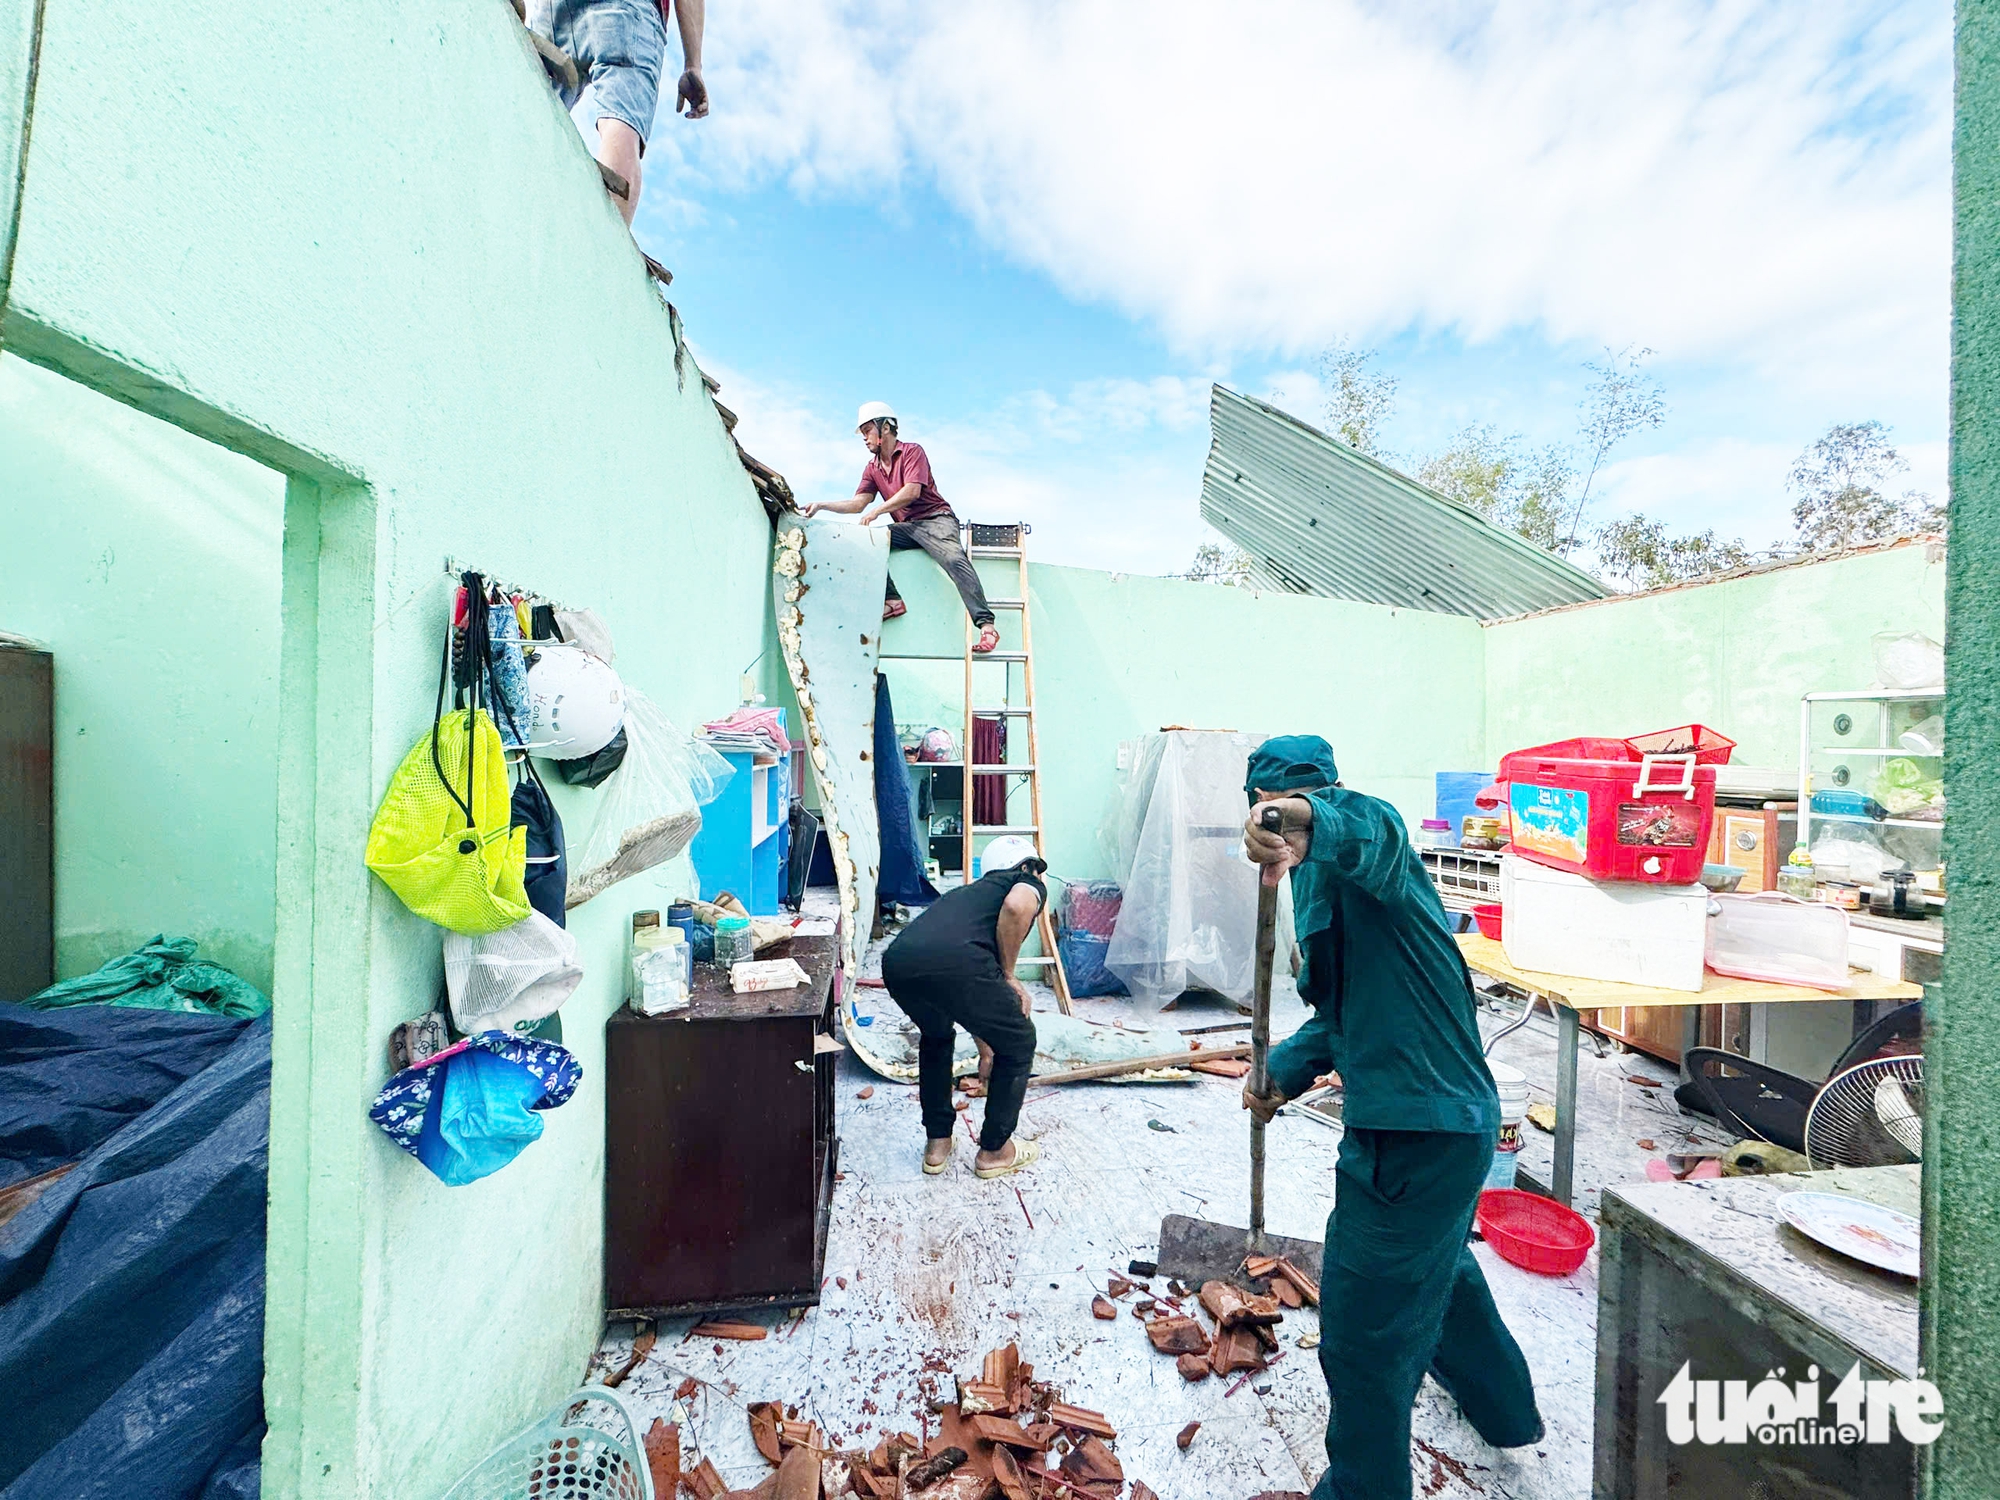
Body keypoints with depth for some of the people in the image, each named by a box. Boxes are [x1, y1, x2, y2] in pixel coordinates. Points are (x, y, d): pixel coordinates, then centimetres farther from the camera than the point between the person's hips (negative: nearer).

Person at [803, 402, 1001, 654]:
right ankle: (891, 600, -19)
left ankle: (986, 625, -42)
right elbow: (857, 504, 12)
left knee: (953, 558, -33)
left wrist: (877, 510, -15)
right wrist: (822, 505, 1)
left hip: (935, 519, -7)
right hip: (905, 527, 7)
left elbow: (911, 492, -15)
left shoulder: (912, 452, -1)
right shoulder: (872, 468, 19)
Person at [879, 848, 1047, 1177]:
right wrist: (1007, 974, 9)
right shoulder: (1031, 885, 24)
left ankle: (937, 1143, 42)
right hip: (953, 962, -6)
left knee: (936, 1037, 38)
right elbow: (1016, 906, -6)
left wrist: (985, 1050, 62)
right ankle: (995, 1151, 34)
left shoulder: (973, 890, 41)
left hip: (896, 962, 7)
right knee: (1019, 1043, 22)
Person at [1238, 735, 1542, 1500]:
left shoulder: (1353, 833, -16)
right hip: (1450, 1116, 11)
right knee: (1440, 1266, 35)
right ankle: (1501, 1406, 60)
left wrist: (1307, 819, -63)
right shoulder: (1328, 874, 13)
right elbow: (1342, 1009, 17)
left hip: (1416, 1129, -11)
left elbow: (1369, 826, -44)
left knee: (1364, 1334, 7)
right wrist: (1282, 1071, 7)